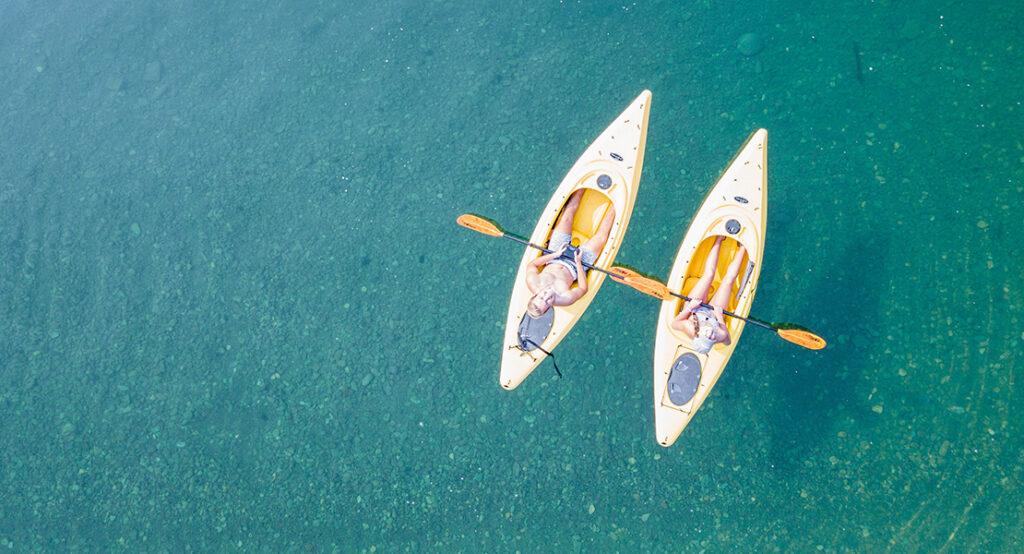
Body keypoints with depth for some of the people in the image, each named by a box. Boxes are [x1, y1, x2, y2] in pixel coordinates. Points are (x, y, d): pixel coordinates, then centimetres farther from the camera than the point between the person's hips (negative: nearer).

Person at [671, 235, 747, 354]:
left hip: (692, 309, 0)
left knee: (708, 274, -3)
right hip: (714, 312, 0)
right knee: (728, 280, -4)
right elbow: (728, 341, -20)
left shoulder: (689, 328, -47)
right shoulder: (721, 335, -46)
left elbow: (674, 324, -25)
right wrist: (720, 317, -31)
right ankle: (743, 246, 23)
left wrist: (688, 308, -35)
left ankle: (719, 240, 23)